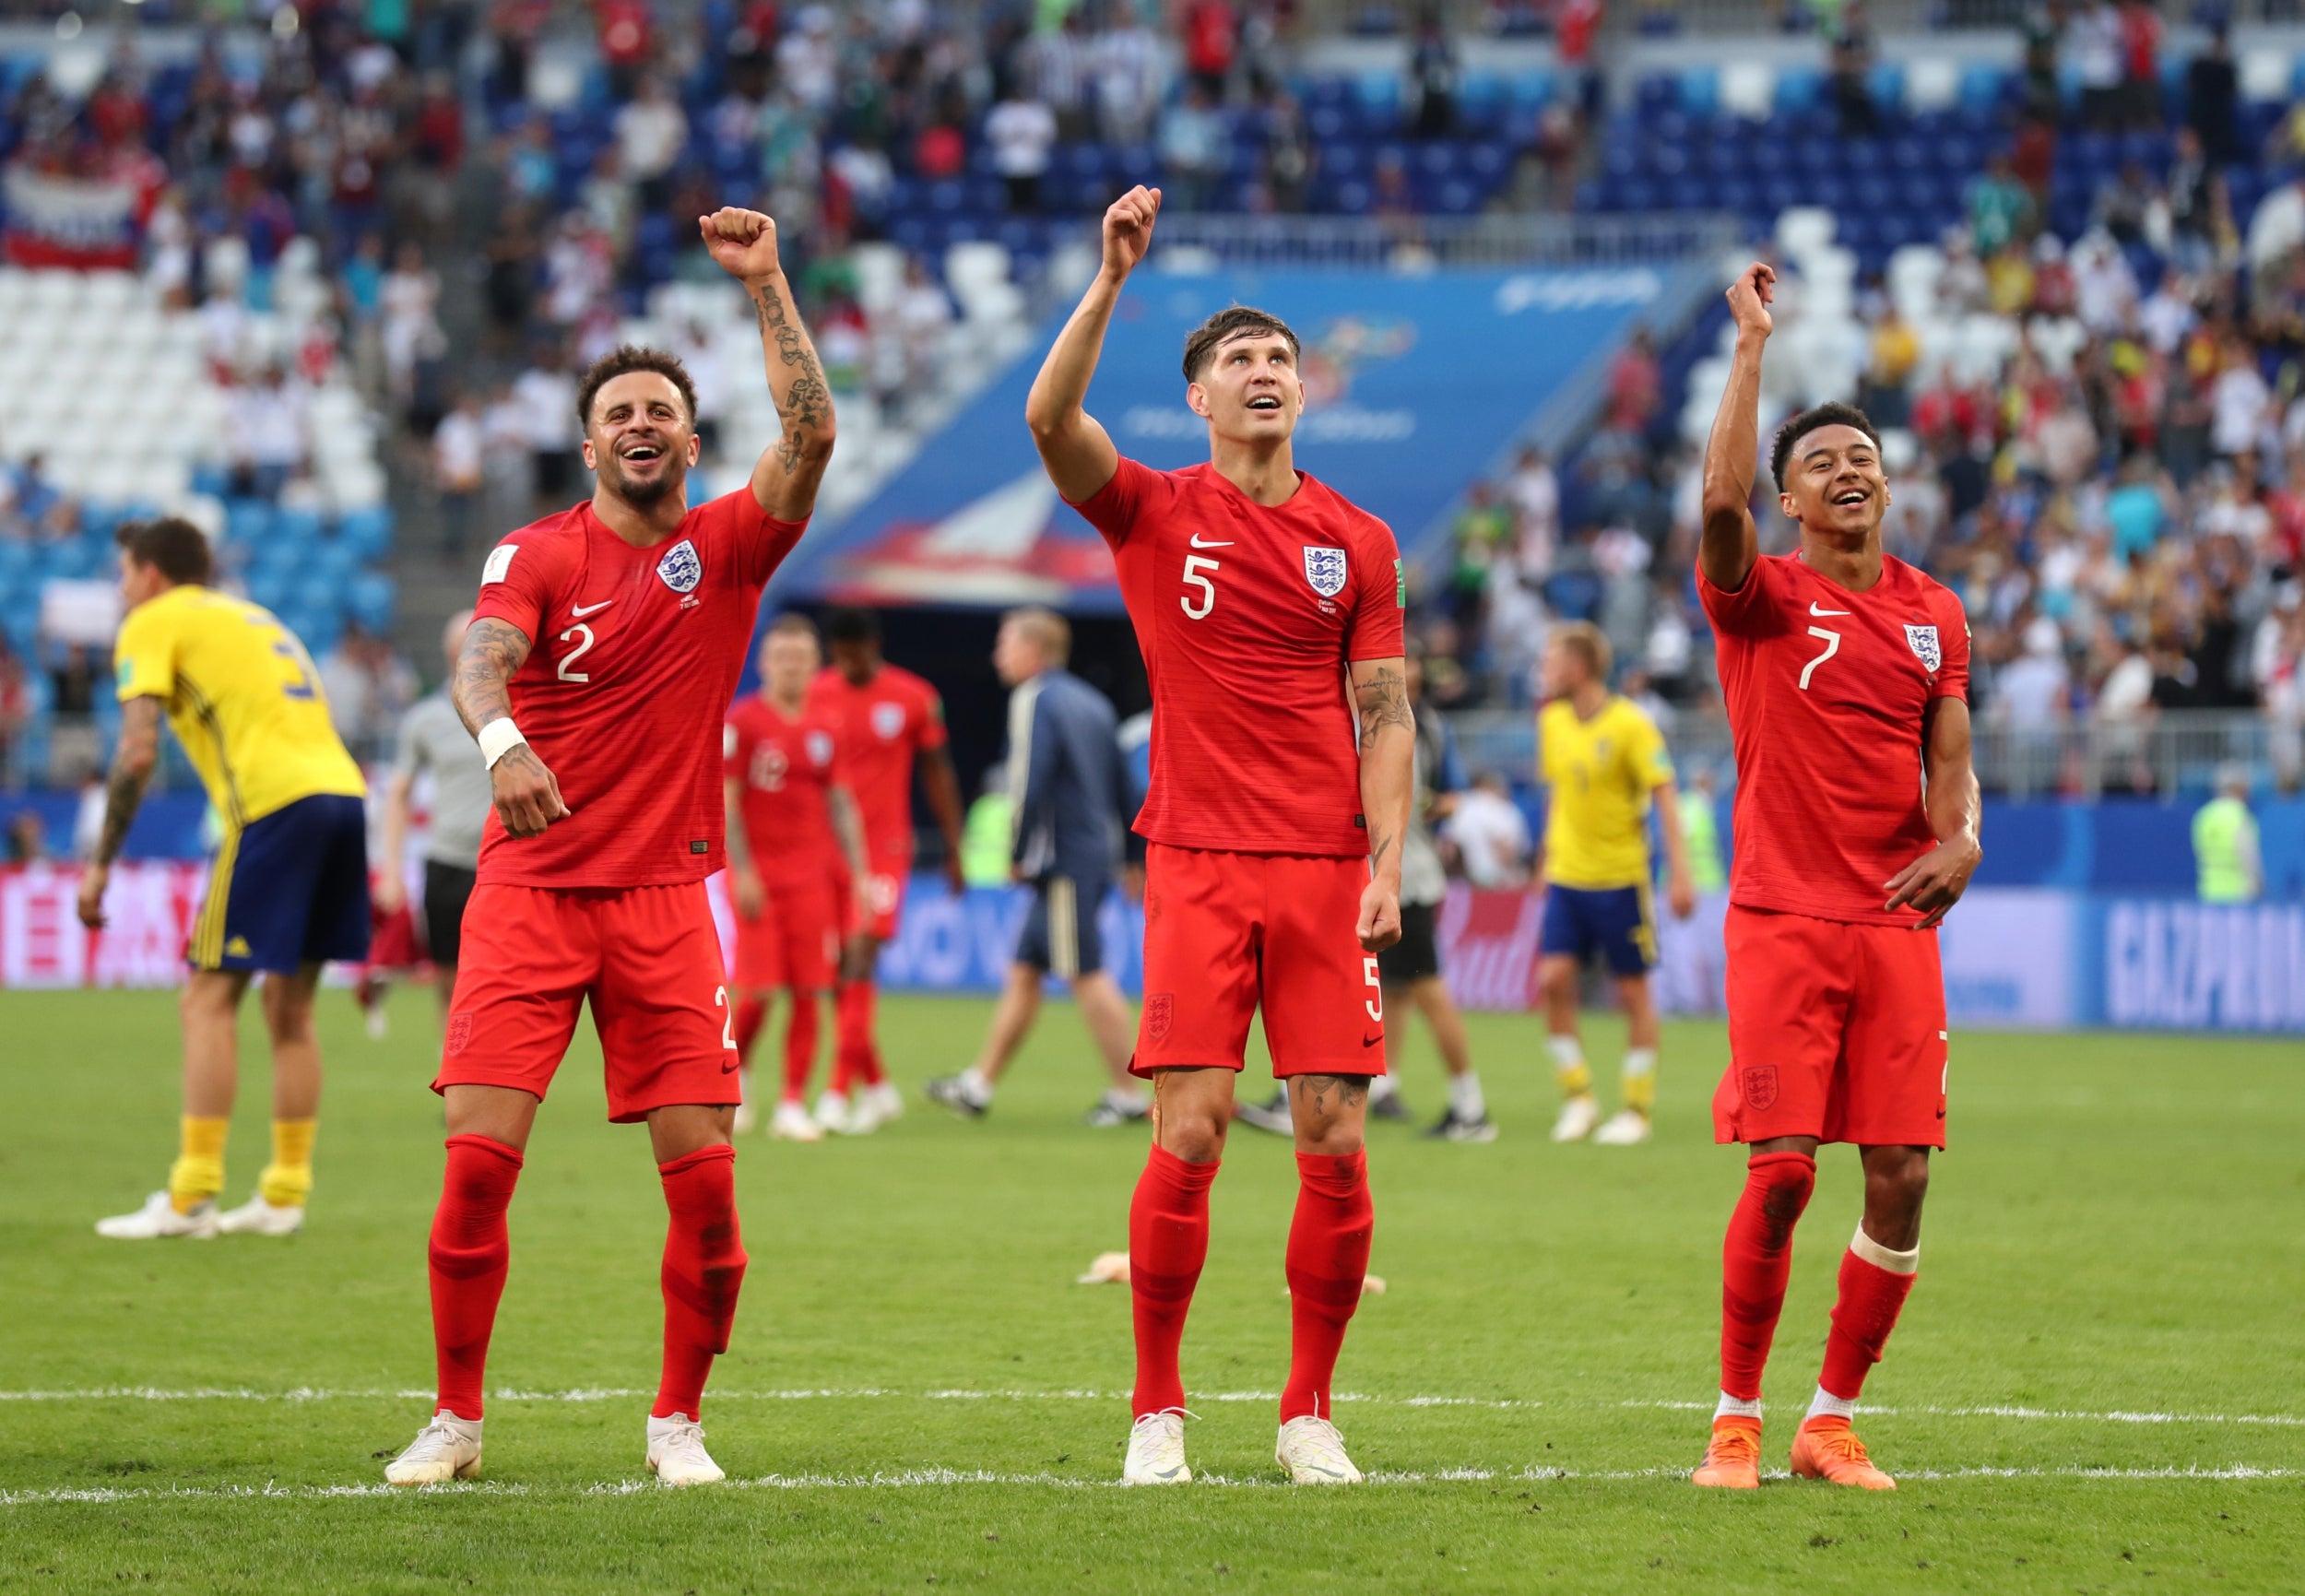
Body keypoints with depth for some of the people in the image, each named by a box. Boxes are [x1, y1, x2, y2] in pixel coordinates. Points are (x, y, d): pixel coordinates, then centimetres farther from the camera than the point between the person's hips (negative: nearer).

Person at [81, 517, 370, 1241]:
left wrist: (100, 864, 0)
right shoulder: (255, 618, 29)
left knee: (210, 998, -4)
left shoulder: (153, 624, 7)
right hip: (344, 793, 7)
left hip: (275, 802, -7)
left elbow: (139, 752, -4)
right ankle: (285, 1194, 11)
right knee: (289, 1005, 13)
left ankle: (191, 1198, -9)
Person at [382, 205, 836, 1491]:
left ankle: (678, 1421, 10)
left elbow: (812, 433, -9)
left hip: (666, 899, 1)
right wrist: (503, 741, -39)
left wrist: (767, 284, -12)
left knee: (704, 1174, -5)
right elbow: (482, 661, -17)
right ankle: (457, 1419, 3)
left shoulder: (727, 547, 6)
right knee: (480, 1157, -10)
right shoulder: (538, 556, 1)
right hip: (531, 891, -1)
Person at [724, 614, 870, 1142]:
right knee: (758, 990, -8)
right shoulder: (742, 722, -4)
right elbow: (725, 802, -6)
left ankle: (793, 1106, 3)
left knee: (809, 991, -1)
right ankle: (736, 1072, 20)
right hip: (759, 875, -4)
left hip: (813, 875, 4)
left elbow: (841, 803, 15)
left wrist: (858, 871, 8)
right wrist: (742, 871, -13)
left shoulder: (823, 728, 10)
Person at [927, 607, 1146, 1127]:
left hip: (1062, 864, -9)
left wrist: (1018, 855, -9)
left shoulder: (1034, 701, -11)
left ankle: (1128, 1095, -3)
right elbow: (1121, 788, 19)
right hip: (1093, 857, 9)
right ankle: (978, 1087, 18)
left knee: (1088, 976, -5)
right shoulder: (1091, 702, 16)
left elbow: (1029, 786, -19)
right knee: (1023, 974, 13)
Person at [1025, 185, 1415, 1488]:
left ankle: (1311, 1413, 8)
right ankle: (1157, 1412, 3)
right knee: (1189, 1136, -8)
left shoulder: (1359, 544, 10)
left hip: (1327, 867, 2)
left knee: (1336, 1144, -2)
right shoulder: (1154, 512, 5)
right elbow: (1051, 417, -13)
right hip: (1199, 864, -2)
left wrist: (1388, 865, -3)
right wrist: (1113, 281, -19)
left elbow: (1385, 714, 8)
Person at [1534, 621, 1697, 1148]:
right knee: (1554, 979, -7)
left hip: (1620, 878, -5)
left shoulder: (1629, 725, -12)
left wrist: (1679, 873, -18)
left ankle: (1637, 1110, 10)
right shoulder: (1553, 722, 6)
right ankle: (1577, 1095, 5)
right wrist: (1547, 858, 20)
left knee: (1633, 991, 2)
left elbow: (1666, 797, -12)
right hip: (1566, 879, 5)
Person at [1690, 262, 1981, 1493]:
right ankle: (1736, 1418, 4)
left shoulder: (1934, 616, 14)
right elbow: (1721, 500, -20)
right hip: (1783, 919, -4)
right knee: (1782, 1172, -10)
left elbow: (1949, 759, 15)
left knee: (1901, 1174, -2)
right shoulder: (1763, 600, 0)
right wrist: (1753, 345, -20)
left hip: (1898, 924, 4)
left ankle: (1834, 1420, 10)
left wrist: (1958, 838, -7)